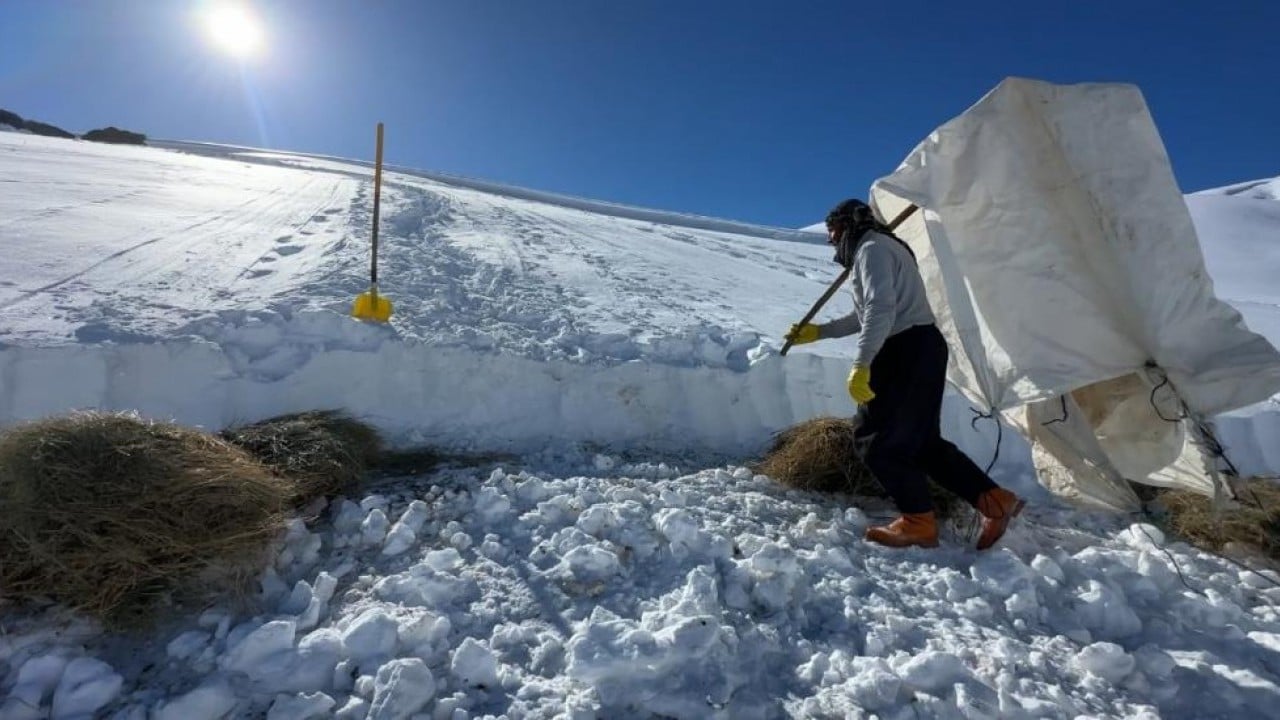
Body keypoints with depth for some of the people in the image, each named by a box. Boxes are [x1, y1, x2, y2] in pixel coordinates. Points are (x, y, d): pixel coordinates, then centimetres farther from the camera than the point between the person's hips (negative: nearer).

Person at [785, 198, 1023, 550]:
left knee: (877, 440, -4)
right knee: (923, 441, 13)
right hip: (920, 349, 10)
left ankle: (918, 522, 3)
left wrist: (860, 365, -27)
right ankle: (994, 500, 15)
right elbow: (865, 316, 33)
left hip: (907, 352, -10)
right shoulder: (880, 249, 27)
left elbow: (880, 311, -23)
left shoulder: (872, 249, -7)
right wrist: (818, 332, 31)